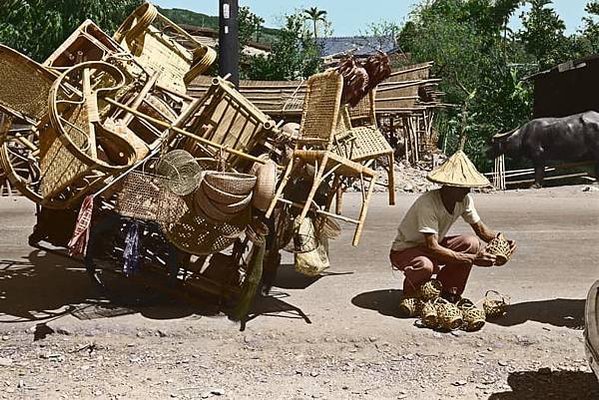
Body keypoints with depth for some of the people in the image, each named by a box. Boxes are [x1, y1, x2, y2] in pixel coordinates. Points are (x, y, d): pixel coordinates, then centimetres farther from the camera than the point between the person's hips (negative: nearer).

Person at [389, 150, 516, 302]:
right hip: (405, 250, -7)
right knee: (425, 266, -39)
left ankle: (448, 291, 1)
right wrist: (472, 259, -41)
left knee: (472, 243, -15)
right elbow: (432, 247, -38)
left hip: (434, 245, 7)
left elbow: (481, 229, 1)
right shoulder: (428, 203, -34)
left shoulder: (465, 200, -11)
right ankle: (410, 295, -5)